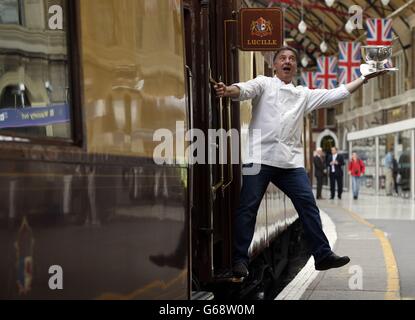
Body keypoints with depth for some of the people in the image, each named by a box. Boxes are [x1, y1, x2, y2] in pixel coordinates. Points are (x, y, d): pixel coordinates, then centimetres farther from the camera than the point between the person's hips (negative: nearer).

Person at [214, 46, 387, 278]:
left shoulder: (304, 95, 20)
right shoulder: (264, 84, 8)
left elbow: (336, 95, 19)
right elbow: (246, 89, -11)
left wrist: (364, 78, 16)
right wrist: (228, 91, -35)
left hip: (291, 161, 4)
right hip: (260, 157, -4)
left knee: (308, 205, 0)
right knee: (248, 207, -5)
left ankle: (323, 255, 9)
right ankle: (240, 259, 1)